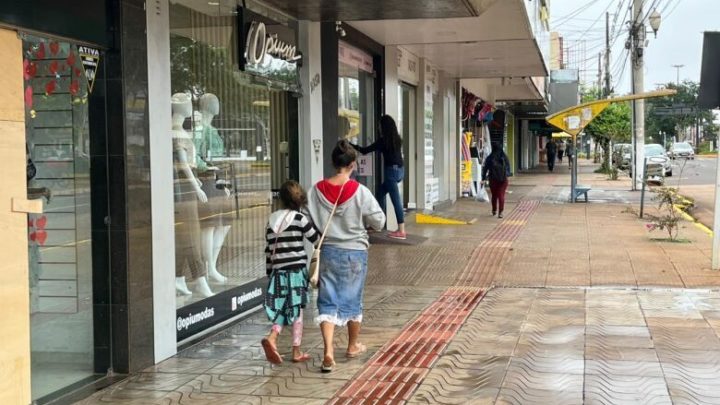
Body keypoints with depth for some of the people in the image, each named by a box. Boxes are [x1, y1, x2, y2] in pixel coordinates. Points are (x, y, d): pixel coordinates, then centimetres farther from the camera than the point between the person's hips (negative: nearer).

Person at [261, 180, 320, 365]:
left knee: (281, 310, 11)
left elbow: (269, 249, 11)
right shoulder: (300, 219, -8)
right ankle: (296, 352, 10)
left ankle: (272, 337, -15)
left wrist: (270, 272, 19)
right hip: (296, 270, -4)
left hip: (278, 272, 4)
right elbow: (317, 240, -1)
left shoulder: (272, 220, 8)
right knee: (297, 310, 4)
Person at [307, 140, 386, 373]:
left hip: (327, 251, 1)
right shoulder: (360, 191, -15)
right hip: (354, 252, -1)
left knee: (327, 301, 5)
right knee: (353, 299, 16)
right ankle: (353, 346, 33)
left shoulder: (317, 190, -7)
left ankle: (328, 352, -10)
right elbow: (379, 222, -8)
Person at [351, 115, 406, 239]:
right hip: (399, 169, 8)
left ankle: (401, 231, -9)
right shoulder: (397, 138, 9)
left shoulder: (384, 140, -12)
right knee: (381, 194, 21)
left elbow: (365, 151, -7)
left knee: (396, 200, -8)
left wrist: (351, 145, 5)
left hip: (391, 171, -8)